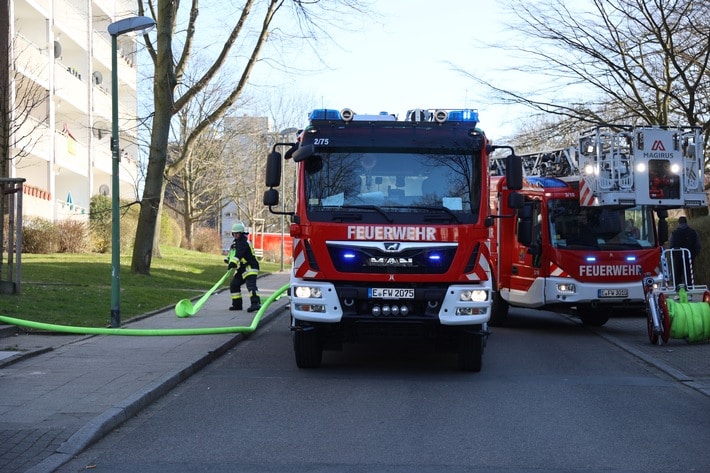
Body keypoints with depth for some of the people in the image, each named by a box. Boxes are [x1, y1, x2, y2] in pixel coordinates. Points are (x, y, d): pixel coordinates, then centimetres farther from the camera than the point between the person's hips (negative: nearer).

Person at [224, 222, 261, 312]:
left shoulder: (244, 242, -17)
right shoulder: (236, 242, 16)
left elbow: (239, 254, -32)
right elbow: (232, 253, 27)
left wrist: (233, 262, -44)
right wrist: (228, 259, 8)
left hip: (250, 267, -11)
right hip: (242, 268, 11)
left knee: (251, 284, -24)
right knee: (234, 284, 12)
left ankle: (256, 303, -36)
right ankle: (237, 304, 20)